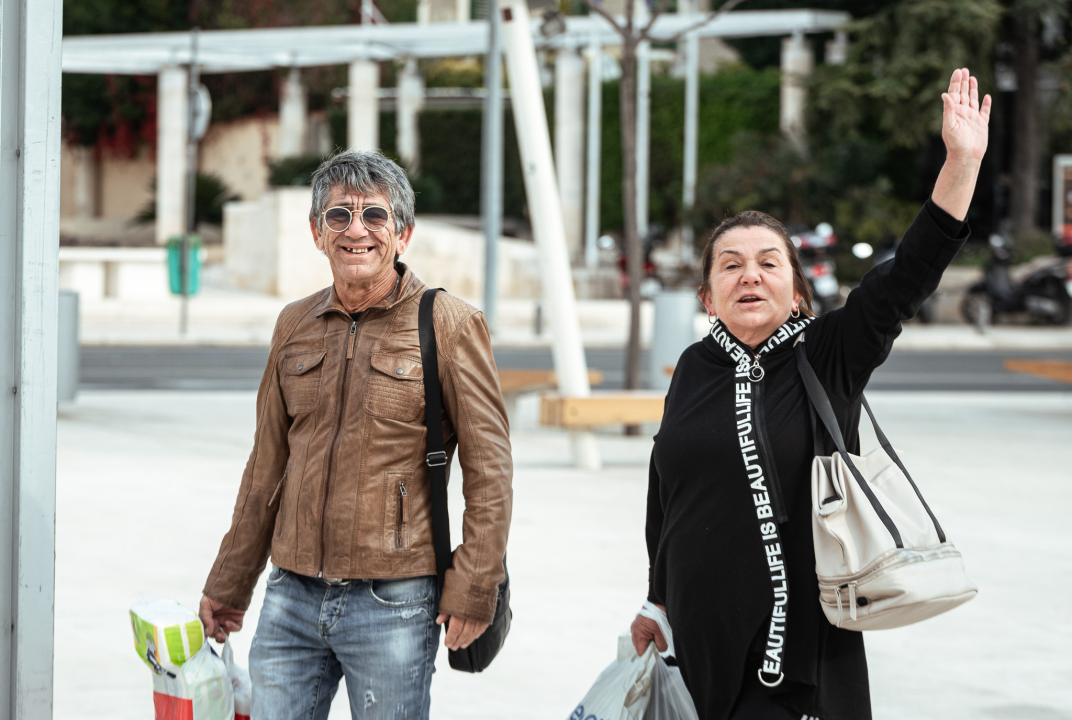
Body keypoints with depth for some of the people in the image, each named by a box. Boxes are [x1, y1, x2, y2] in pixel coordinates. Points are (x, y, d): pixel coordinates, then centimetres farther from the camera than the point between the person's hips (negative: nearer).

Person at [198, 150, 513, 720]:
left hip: (392, 606, -4)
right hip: (293, 597, 5)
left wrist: (472, 589, -12)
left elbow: (489, 472, -6)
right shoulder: (295, 325, 10)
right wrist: (228, 584, 21)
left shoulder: (448, 325, -5)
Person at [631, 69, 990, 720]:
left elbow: (909, 275, -14)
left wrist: (963, 161, -23)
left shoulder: (829, 355, -2)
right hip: (703, 632, 4)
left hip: (799, 636, -3)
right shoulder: (696, 370, 7)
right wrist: (658, 603, 21)